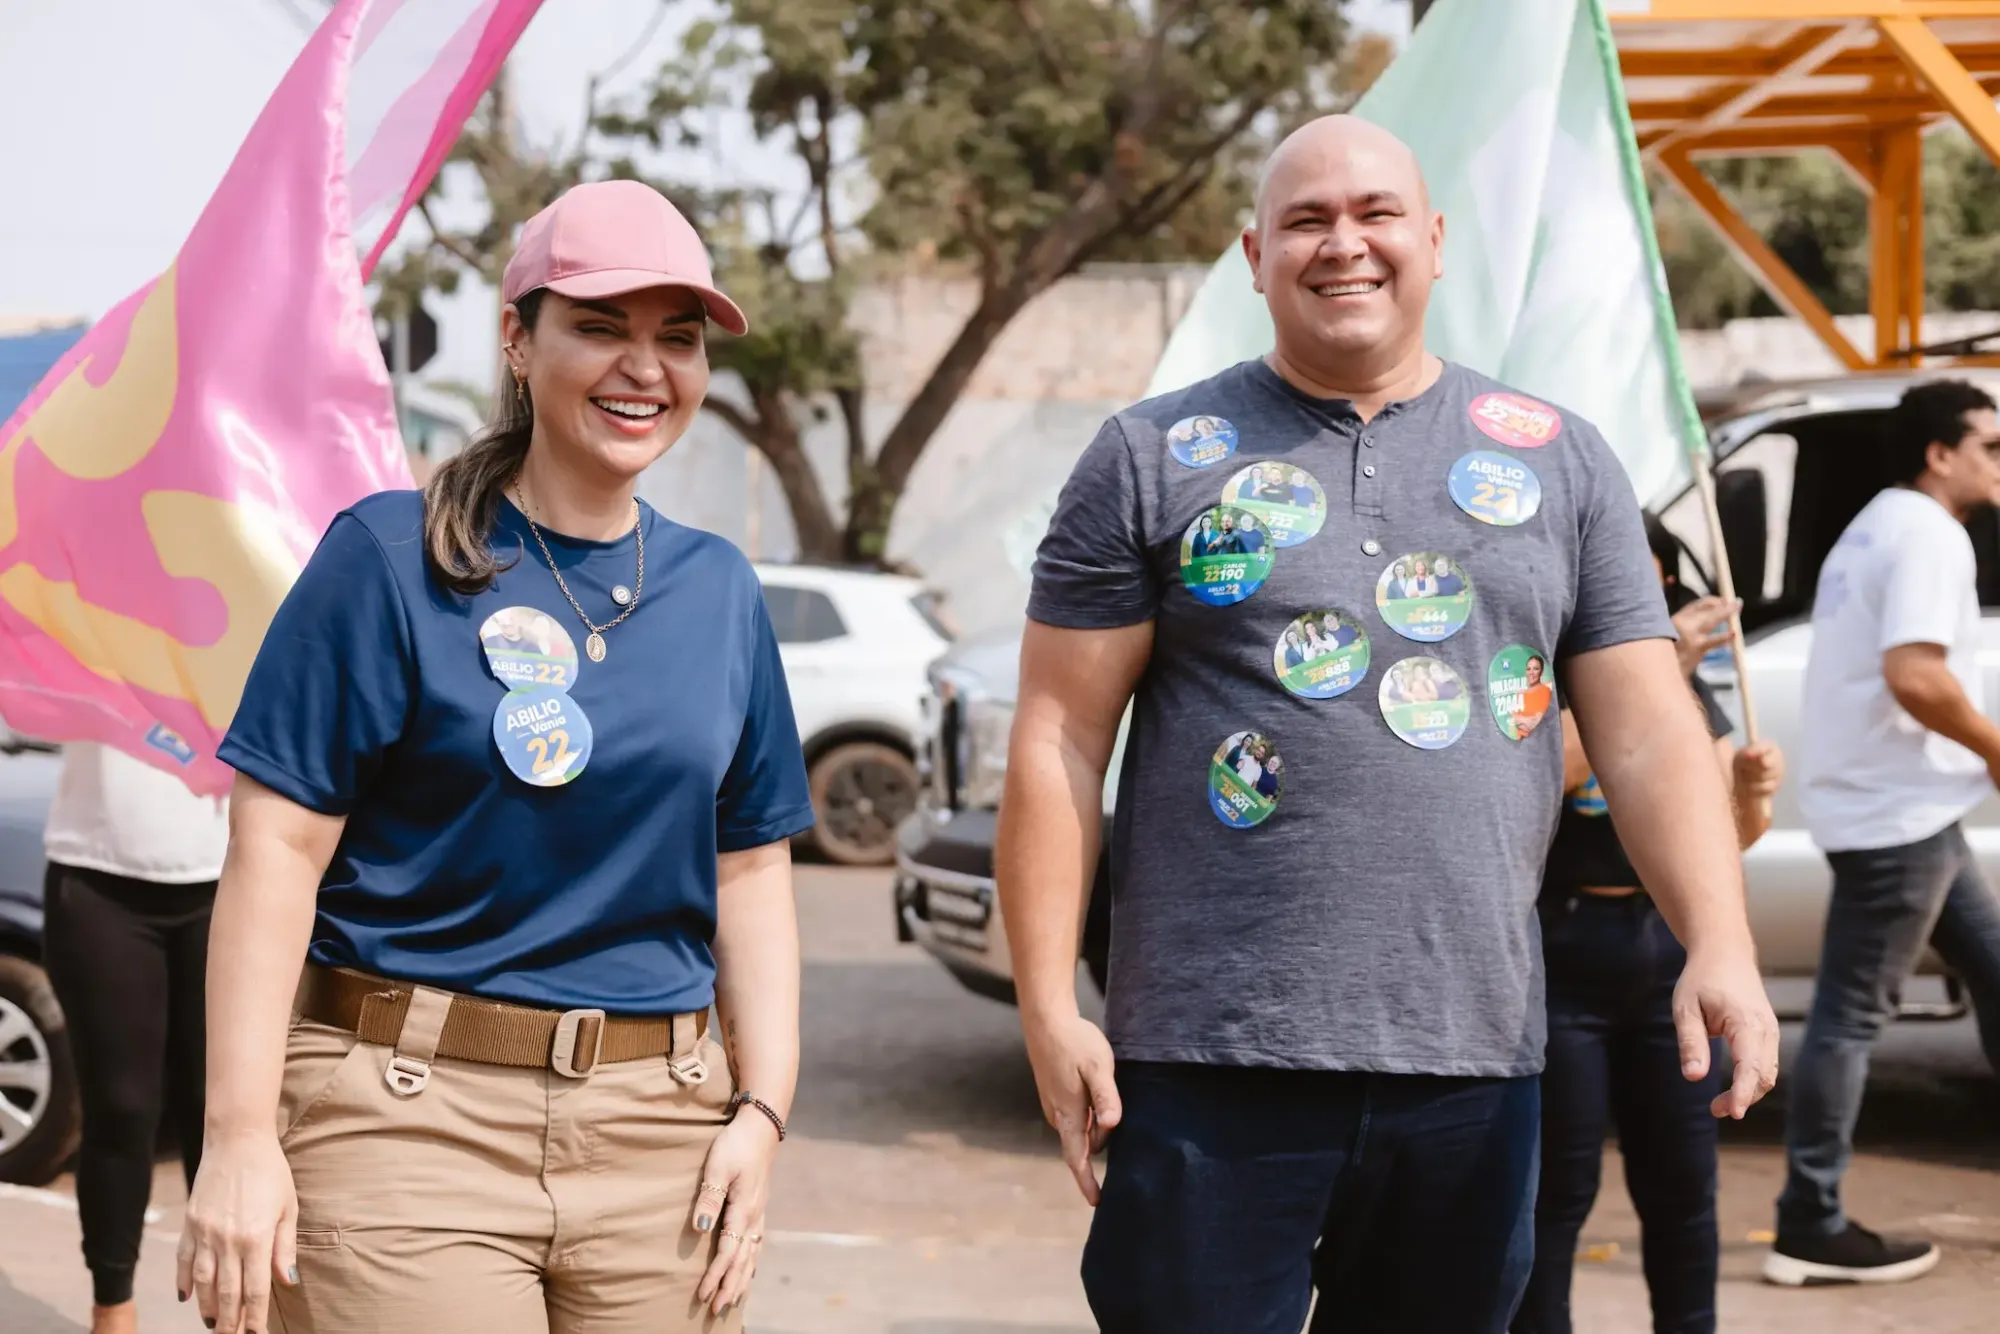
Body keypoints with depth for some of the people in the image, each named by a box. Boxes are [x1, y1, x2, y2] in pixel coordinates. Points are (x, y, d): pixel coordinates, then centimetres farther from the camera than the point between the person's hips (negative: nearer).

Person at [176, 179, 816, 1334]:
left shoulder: (721, 590, 10)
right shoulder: (393, 558, -4)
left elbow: (750, 867, 14)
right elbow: (279, 849, -8)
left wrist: (764, 1106, 4)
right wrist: (242, 1135, -13)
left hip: (656, 1129, 5)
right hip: (408, 1115, -4)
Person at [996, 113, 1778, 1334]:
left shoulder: (1563, 464, 10)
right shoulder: (1155, 459, 3)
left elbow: (1652, 736, 6)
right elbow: (1060, 744, 0)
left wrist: (1722, 946, -9)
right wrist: (1049, 1007, -7)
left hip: (1475, 1060, 3)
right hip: (1211, 1061, -2)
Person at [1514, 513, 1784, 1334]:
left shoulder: (1686, 686, 12)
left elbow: (1728, 834, 15)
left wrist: (1753, 792, -7)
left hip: (1672, 947, 6)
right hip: (1560, 956, -6)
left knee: (1683, 1178, 9)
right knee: (1560, 1187, -3)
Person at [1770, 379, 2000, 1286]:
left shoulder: (1878, 526, 18)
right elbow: (1914, 674, -27)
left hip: (1898, 803, 10)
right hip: (1897, 809, -10)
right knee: (1853, 1012, -7)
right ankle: (1811, 1228, -3)